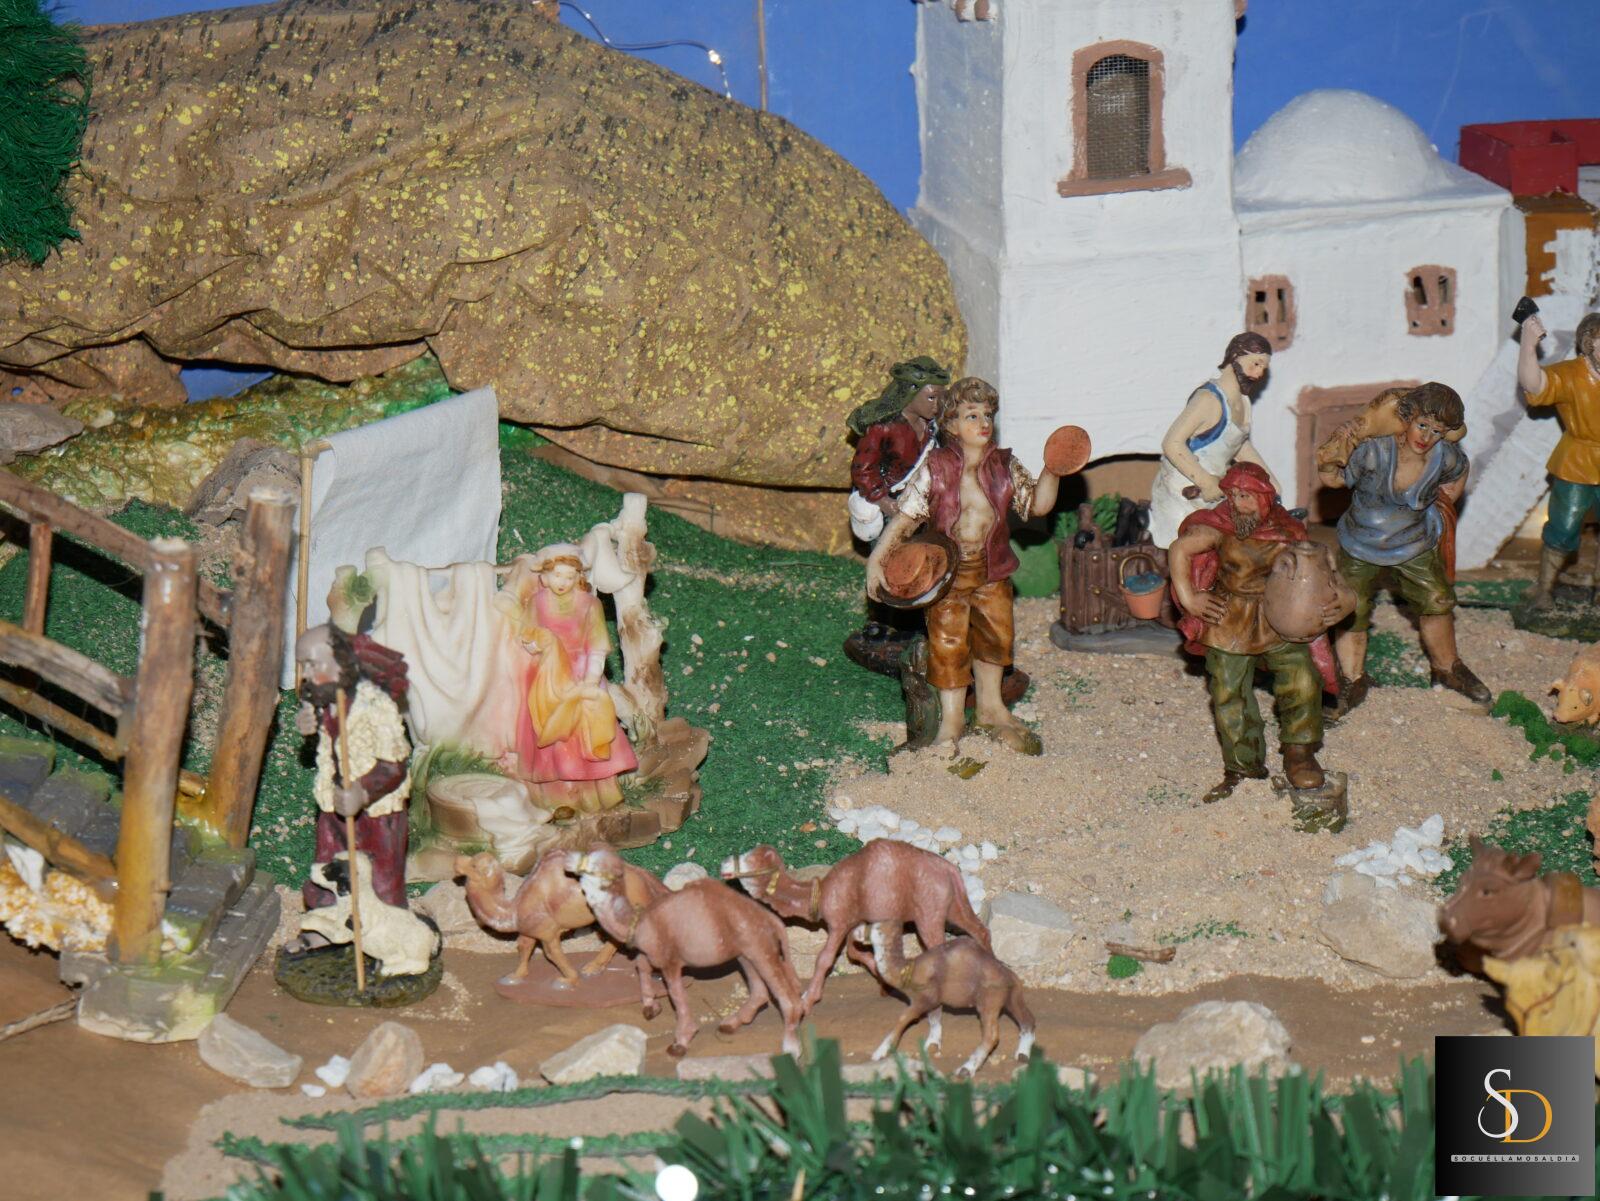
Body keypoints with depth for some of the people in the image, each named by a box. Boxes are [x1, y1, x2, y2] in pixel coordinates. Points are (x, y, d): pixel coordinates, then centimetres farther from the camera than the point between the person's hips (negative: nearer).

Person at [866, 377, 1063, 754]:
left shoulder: (1005, 468, -3)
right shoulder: (935, 469, -13)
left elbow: (1038, 505, 0)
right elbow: (906, 516, -12)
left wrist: (1052, 472, -16)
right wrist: (876, 560, -16)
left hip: (992, 570, 4)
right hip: (948, 569, -4)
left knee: (994, 635, 16)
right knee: (948, 642, 1)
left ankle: (989, 706, 37)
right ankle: (951, 719, 15)